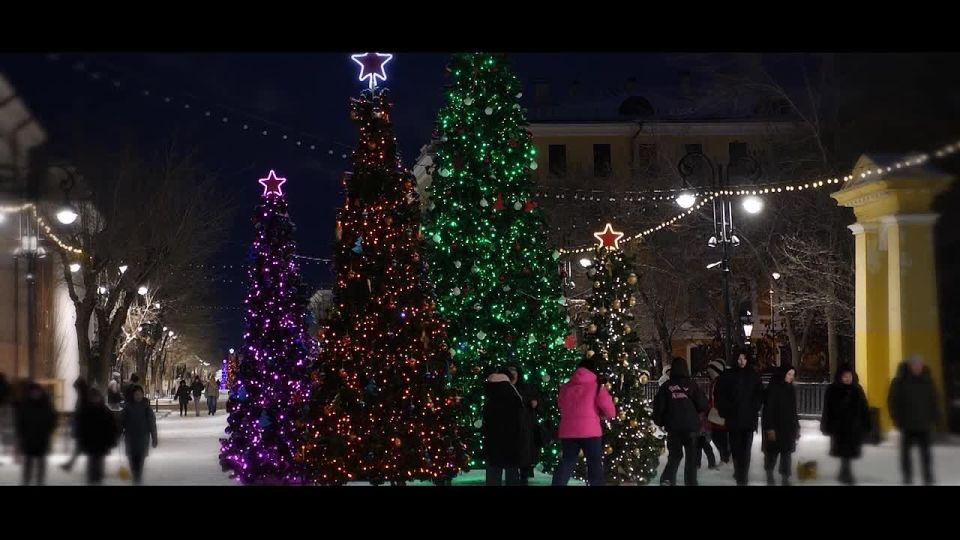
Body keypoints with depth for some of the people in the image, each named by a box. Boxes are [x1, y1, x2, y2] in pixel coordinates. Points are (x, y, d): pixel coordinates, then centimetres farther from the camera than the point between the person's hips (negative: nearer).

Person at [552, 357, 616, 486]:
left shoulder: (565, 387, 11)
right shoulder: (596, 386, -2)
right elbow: (610, 412, -3)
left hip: (567, 432, 4)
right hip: (590, 432, -4)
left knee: (565, 466, 11)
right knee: (595, 467, 5)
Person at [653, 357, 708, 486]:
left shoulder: (665, 386, -2)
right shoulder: (691, 385, -5)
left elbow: (658, 406, -2)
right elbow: (703, 404, -2)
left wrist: (659, 422, 14)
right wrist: (697, 413, 20)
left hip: (673, 427, 1)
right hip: (691, 426, -1)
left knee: (674, 455, 12)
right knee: (691, 456, 11)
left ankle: (667, 479, -7)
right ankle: (690, 482, 10)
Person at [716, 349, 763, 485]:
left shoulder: (753, 376, 6)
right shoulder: (728, 376, 3)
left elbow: (759, 394, 9)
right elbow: (720, 395, 4)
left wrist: (754, 409, -2)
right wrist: (725, 412, -3)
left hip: (749, 419, 0)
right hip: (733, 418, 0)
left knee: (745, 449, -7)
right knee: (736, 449, 1)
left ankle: (742, 477, -7)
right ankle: (741, 476, 14)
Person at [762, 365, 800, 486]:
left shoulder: (791, 389, 9)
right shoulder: (773, 389, -11)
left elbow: (793, 410, 15)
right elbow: (768, 409, -14)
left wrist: (796, 427, 14)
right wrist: (770, 428, -18)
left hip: (788, 427, 5)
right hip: (775, 427, -5)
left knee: (786, 453, 3)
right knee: (773, 453, 5)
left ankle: (785, 478, 6)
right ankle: (769, 474, 25)